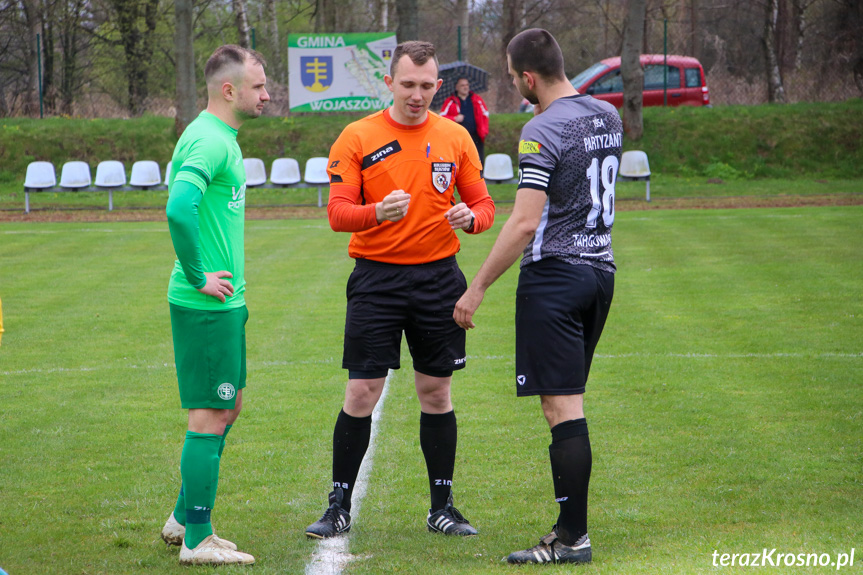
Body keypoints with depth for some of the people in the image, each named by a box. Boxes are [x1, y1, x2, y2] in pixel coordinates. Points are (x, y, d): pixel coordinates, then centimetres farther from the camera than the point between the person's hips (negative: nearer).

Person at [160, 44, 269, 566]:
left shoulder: (220, 138, 15)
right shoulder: (210, 141, -18)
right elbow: (179, 210, -31)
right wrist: (198, 277, -22)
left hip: (223, 301, 10)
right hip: (208, 304, -10)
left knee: (228, 407, 18)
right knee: (210, 416, -4)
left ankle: (184, 518, 27)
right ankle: (197, 539, 3)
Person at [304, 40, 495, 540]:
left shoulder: (455, 138, 6)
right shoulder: (357, 138, -2)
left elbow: (484, 205, 9)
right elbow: (337, 213, -7)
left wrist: (470, 217, -15)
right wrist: (378, 212, -28)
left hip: (439, 277, 2)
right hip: (377, 278, -2)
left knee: (437, 392, 7)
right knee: (361, 394, -4)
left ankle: (442, 507, 16)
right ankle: (340, 508, 6)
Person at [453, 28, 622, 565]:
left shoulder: (542, 132, -15)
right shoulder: (608, 116, 9)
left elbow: (525, 224, -19)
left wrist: (479, 287, -15)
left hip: (554, 274, -8)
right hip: (601, 269, 8)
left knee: (562, 405, -7)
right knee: (570, 402, 13)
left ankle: (574, 537, -7)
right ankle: (571, 526, 14)